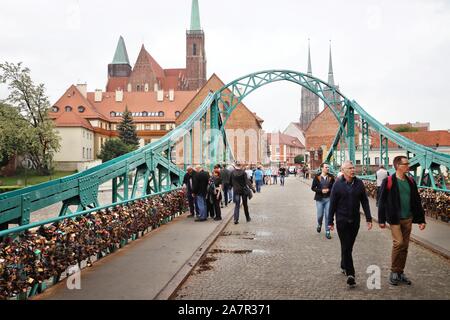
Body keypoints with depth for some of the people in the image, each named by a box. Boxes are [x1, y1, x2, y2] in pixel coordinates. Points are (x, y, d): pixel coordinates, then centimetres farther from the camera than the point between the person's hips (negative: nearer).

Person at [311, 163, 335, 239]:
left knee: (328, 216, 0)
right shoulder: (317, 177, -2)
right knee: (320, 215, 5)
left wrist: (329, 190, -14)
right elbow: (313, 188, -1)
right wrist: (321, 190, -14)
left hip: (328, 199, 1)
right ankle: (319, 225, 37)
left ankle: (327, 232, 11)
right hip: (320, 199, -1)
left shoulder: (331, 177, 1)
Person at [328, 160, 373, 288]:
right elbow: (332, 204, -3)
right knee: (346, 247, -4)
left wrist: (369, 218, 2)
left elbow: (365, 201, 6)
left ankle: (344, 266, 33)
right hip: (342, 221, -3)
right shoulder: (338, 184, -7)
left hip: (355, 220, 3)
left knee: (349, 246, 14)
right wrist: (330, 221, -3)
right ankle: (350, 274, -4)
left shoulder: (359, 183, 2)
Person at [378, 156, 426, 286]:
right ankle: (393, 272, 2)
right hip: (395, 219, -5)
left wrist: (421, 219, 10)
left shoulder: (411, 182, 9)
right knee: (398, 243, -13)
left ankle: (400, 272, 21)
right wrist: (381, 220, -7)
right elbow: (382, 202, -6)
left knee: (405, 246, 9)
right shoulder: (388, 181, -7)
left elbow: (417, 202, 13)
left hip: (408, 219, 6)